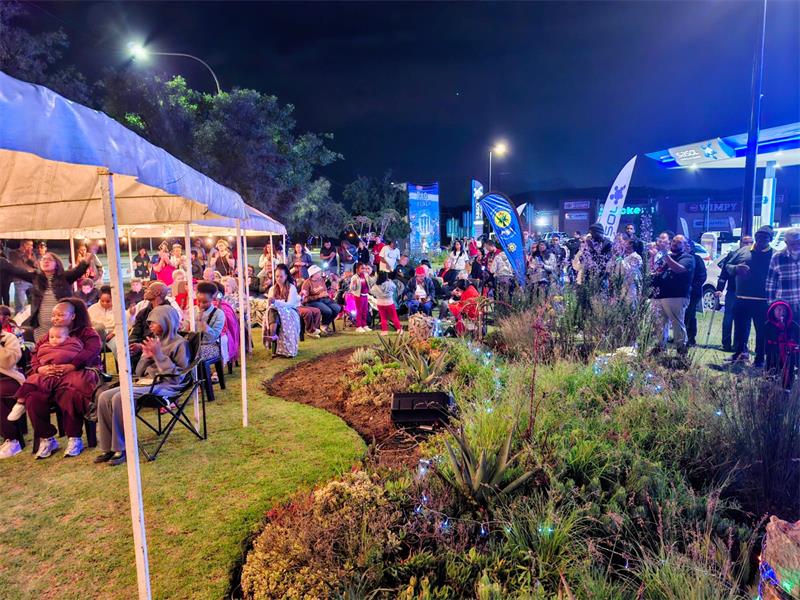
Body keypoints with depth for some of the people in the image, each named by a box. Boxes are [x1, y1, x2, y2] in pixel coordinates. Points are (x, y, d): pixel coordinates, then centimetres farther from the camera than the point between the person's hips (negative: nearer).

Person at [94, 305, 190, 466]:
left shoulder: (179, 343, -3)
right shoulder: (155, 341, 19)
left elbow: (178, 377, -13)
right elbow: (139, 372, 20)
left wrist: (159, 355, -16)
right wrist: (146, 356, -1)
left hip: (164, 386, -8)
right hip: (144, 382, 8)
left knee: (120, 398, -27)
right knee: (104, 397, -11)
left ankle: (121, 448, -15)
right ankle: (108, 448, -4)